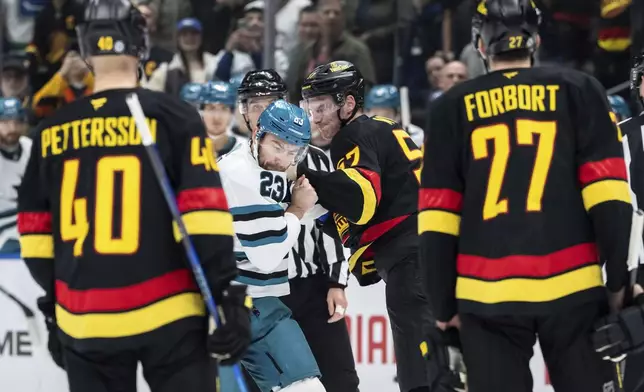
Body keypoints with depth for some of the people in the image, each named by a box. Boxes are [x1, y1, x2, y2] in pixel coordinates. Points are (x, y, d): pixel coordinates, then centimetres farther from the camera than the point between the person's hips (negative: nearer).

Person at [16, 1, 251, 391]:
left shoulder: (53, 132, 5)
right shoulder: (173, 118, -5)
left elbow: (36, 234, 10)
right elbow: (204, 214, -11)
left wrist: (54, 305, 22)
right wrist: (230, 298, -8)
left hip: (84, 321, 3)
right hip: (166, 314, -3)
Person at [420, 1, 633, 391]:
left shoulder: (453, 107, 6)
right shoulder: (578, 91, 4)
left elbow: (438, 214, 4)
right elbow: (607, 191, -3)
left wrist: (443, 302, 10)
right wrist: (619, 278, 1)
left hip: (486, 293, 1)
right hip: (570, 286, -1)